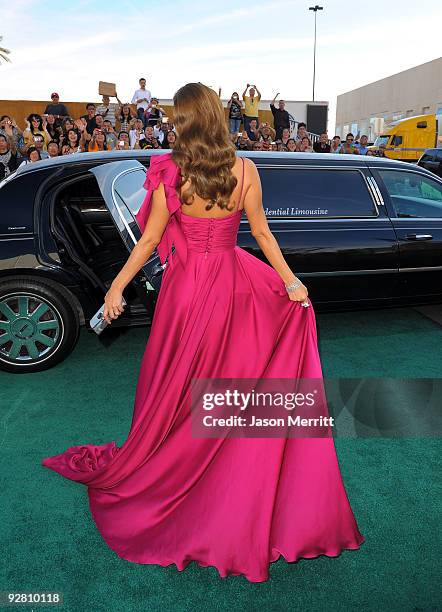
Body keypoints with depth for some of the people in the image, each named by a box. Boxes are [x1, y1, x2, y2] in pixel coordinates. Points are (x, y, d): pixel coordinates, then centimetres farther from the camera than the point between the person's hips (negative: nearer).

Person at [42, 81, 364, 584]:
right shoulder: (244, 170, -5)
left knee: (176, 383, 15)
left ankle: (158, 469, 38)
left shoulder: (169, 172, -12)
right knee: (228, 376, 20)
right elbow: (261, 232, -2)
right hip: (232, 283, 3)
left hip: (186, 286, -2)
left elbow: (150, 240, -9)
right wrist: (291, 282, 7)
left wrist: (117, 286, 1)